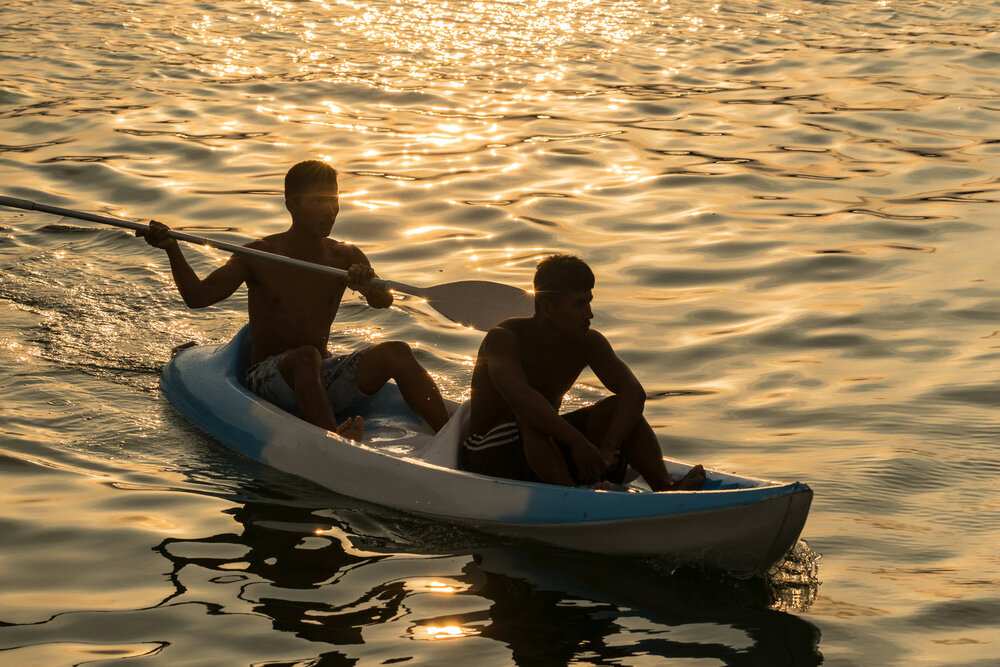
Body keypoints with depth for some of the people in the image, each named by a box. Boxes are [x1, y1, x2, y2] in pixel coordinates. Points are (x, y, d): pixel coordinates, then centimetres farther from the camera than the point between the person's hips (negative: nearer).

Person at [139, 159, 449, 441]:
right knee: (306, 357, -36)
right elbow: (198, 296, -10)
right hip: (266, 379, -4)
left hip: (323, 382, 4)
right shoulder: (259, 257, -2)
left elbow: (383, 302, -13)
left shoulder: (346, 258, 5)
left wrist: (369, 286, -36)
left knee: (396, 352, -18)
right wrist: (172, 249, -24)